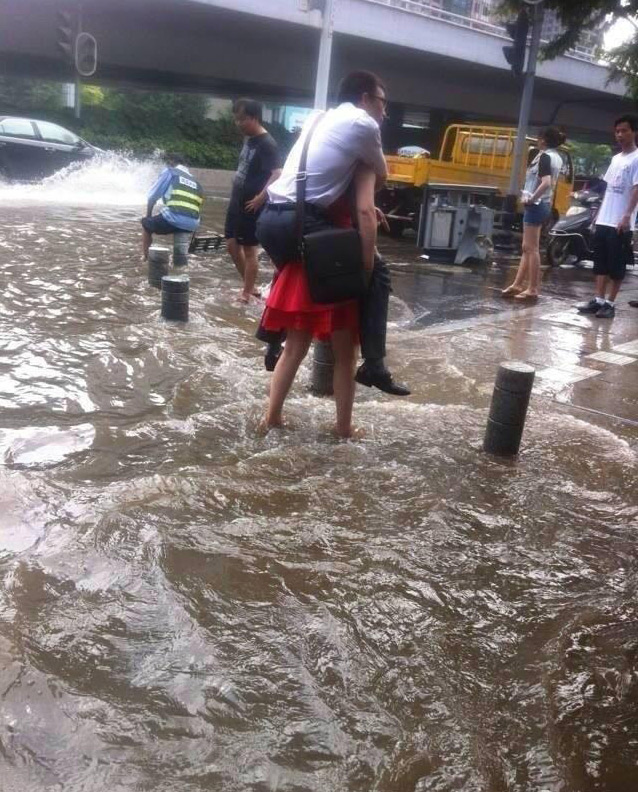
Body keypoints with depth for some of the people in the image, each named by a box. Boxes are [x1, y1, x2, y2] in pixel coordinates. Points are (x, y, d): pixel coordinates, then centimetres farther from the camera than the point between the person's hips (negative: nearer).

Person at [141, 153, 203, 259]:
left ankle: (146, 257, 21)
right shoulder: (194, 180, 24)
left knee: (146, 223, 25)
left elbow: (152, 197, 9)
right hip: (193, 225, 5)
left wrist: (148, 216, 25)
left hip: (174, 219, -5)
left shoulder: (169, 172, 12)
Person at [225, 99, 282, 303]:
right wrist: (236, 195, 13)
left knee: (249, 250, 1)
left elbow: (277, 174, -27)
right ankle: (250, 287, 26)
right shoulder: (248, 139, 9)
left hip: (250, 207, -9)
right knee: (232, 245, 13)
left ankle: (246, 293, 13)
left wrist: (260, 199, -24)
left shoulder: (267, 144, -18)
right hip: (237, 202, 9)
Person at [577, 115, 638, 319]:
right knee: (600, 263, 7)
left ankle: (610, 303, 2)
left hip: (621, 223, -7)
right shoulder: (615, 158, 17)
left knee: (616, 266, -2)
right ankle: (598, 300, 12)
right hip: (604, 221, 7)